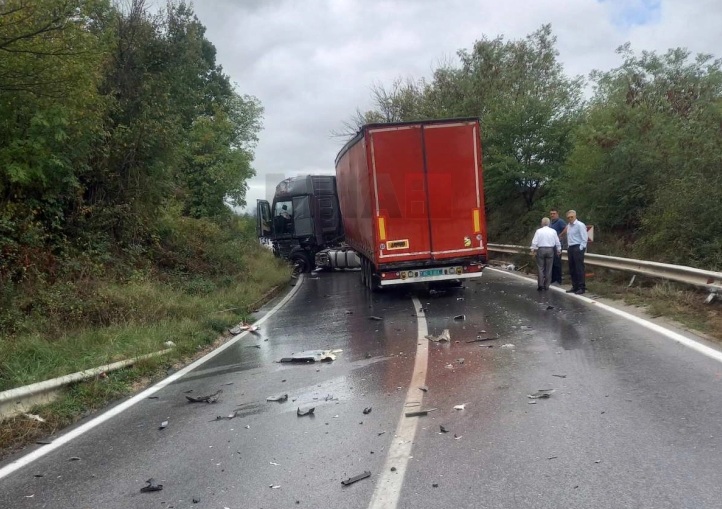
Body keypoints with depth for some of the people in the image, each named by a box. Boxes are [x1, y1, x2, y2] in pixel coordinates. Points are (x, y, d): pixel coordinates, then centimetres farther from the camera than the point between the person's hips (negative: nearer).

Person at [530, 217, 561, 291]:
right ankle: (546, 285, 9)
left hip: (541, 250, -2)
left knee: (540, 268, 3)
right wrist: (559, 250, 18)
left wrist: (533, 249, 3)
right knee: (548, 268, 7)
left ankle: (540, 284, -5)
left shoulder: (539, 231, -5)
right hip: (550, 250, 2)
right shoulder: (553, 231, 1)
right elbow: (557, 242, 6)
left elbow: (534, 242, -7)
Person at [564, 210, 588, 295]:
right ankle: (575, 287, 19)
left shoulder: (580, 225, -11)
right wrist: (568, 248, 14)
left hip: (578, 248, -8)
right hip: (570, 248, 8)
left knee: (579, 268, -6)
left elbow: (584, 238, -13)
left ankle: (582, 288, -2)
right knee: (572, 269, 11)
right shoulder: (568, 225, 12)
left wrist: (580, 249, -15)